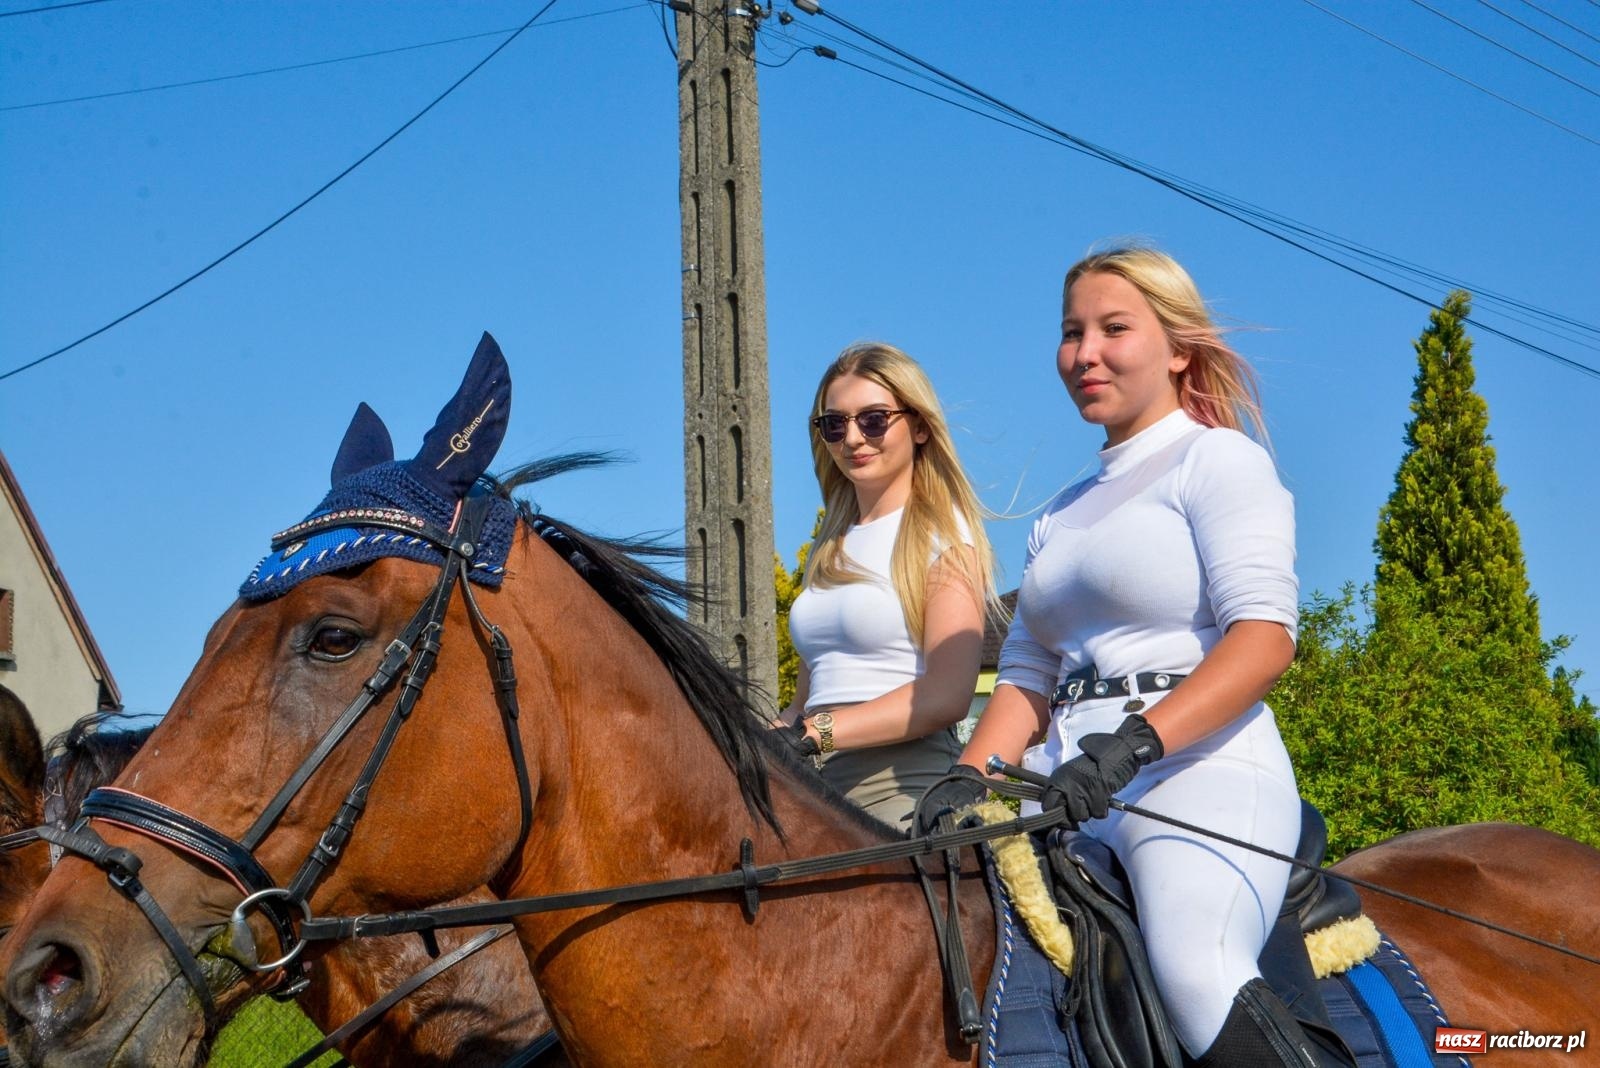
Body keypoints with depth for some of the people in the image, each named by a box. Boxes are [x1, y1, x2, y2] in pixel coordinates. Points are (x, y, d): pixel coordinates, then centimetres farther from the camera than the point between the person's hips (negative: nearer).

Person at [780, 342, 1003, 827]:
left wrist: (813, 733, -20)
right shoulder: (831, 549, 20)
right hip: (816, 786, 6)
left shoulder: (945, 536, -1)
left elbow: (946, 695, -14)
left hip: (904, 786, -6)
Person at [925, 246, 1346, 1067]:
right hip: (1071, 784, 8)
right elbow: (1026, 677, 19)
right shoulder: (1063, 514, 26)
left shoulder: (1218, 460, 3)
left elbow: (1264, 638, -12)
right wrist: (969, 779, -1)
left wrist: (1135, 742, -24)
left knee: (1195, 975, -34)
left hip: (1200, 766, -8)